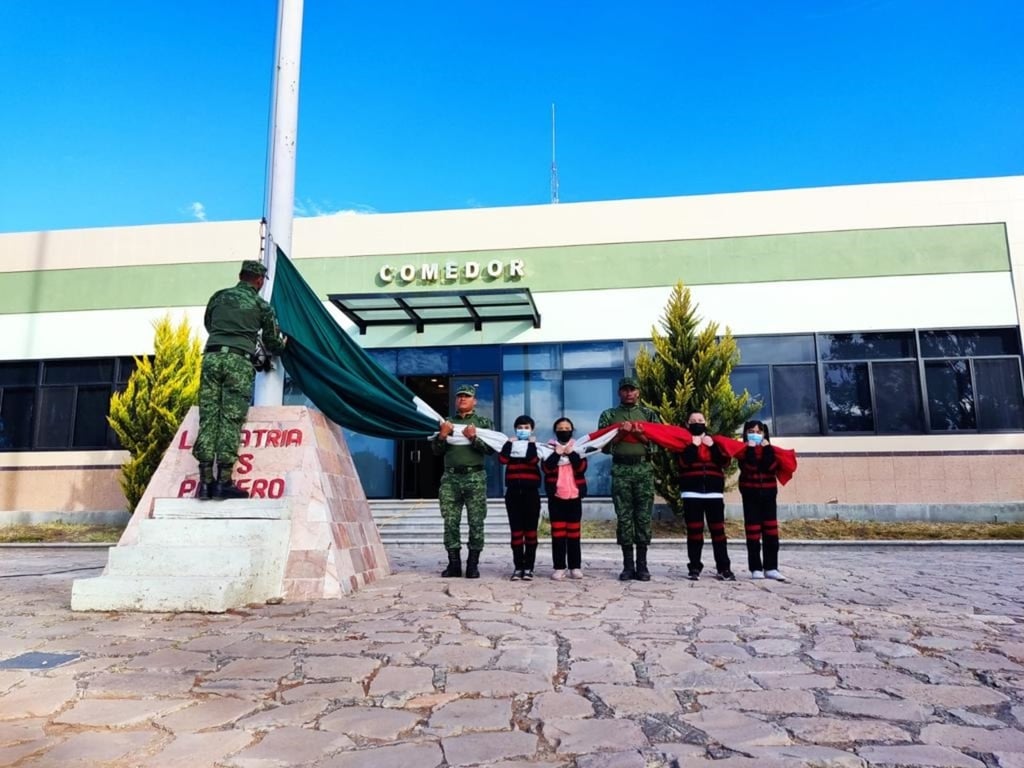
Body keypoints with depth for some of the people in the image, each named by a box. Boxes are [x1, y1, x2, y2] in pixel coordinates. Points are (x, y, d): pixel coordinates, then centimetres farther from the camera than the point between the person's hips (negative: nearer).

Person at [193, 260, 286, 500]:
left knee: (208, 417, 0)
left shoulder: (218, 297, 20)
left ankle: (205, 480, -3)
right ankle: (224, 480, -10)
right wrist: (282, 344, 42)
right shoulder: (261, 305, 12)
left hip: (211, 356, 3)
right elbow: (272, 343, 19)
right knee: (231, 419, -6)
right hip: (239, 362, -3)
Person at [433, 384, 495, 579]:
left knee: (476, 523, -1)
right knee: (450, 523, 1)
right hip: (450, 478, 2)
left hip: (475, 477, -2)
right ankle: (454, 563, 9)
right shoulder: (447, 423, 17)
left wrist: (474, 438, -16)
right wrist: (442, 436, -6)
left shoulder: (483, 422, 10)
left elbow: (490, 448, -2)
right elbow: (436, 451, 12)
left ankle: (473, 564, 6)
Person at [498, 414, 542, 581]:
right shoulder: (511, 445, 10)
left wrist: (531, 443, -7)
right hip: (513, 493, 2)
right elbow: (502, 459, -10)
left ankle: (528, 568, 8)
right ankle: (518, 567, 9)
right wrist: (509, 443, -4)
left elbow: (533, 460, -18)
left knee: (530, 531, 2)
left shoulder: (536, 446, 5)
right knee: (516, 532, 4)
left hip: (531, 492, -2)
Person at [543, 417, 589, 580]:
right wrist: (557, 453, -15)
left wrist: (571, 453, -14)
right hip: (556, 497, -1)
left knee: (574, 533, 5)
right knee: (558, 533, 0)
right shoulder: (550, 448, 6)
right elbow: (546, 468, -9)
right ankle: (559, 567, 4)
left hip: (574, 496, 1)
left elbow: (582, 467, -7)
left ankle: (575, 567, 12)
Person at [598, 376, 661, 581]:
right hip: (620, 470, 0)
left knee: (643, 517, 1)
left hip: (644, 469, 0)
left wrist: (641, 435, -12)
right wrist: (621, 433, -10)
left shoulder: (649, 415, 12)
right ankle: (628, 565, 7)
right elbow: (603, 444, 3)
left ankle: (642, 565, 8)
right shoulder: (609, 415, 10)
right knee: (624, 517, 1)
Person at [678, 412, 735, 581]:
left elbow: (726, 462, 1)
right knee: (694, 531, -1)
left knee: (718, 530, 0)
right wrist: (693, 445, -11)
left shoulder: (715, 441, 16)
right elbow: (683, 462, -10)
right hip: (691, 492, -2)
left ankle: (724, 568, 5)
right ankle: (694, 568, 4)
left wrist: (713, 446, -8)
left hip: (714, 492, 2)